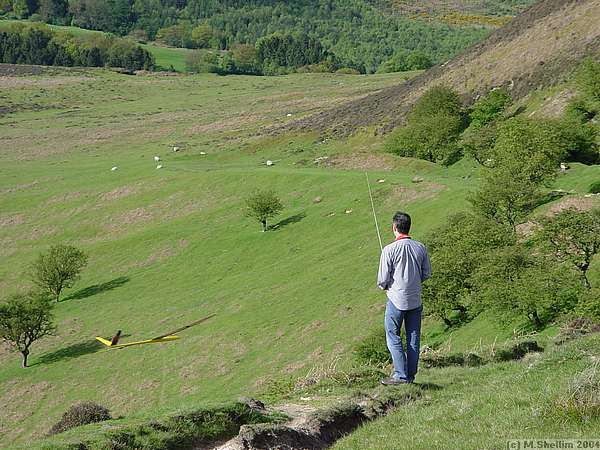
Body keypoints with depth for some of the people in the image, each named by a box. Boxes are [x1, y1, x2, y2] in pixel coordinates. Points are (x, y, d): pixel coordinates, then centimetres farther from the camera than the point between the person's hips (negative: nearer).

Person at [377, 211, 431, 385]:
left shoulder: (390, 250, -14)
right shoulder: (420, 248, 0)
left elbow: (383, 279, -11)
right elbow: (427, 273, 8)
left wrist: (384, 286, 11)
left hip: (397, 299, -5)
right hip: (416, 300, 5)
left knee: (393, 337, 3)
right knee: (413, 338, 11)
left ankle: (401, 374, -3)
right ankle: (411, 374, 15)